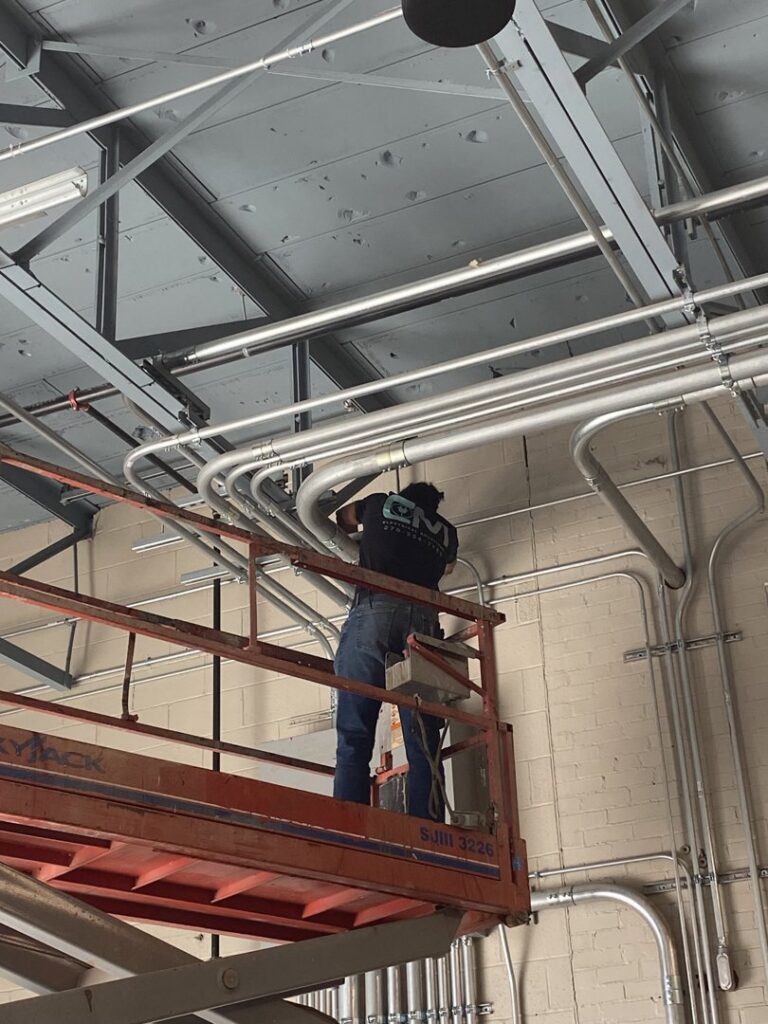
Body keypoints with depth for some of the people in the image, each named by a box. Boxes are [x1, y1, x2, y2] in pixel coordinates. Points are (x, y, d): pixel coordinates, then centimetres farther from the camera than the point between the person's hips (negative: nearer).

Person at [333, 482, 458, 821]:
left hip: (373, 611, -2)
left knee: (354, 736, -8)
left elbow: (344, 518, 44)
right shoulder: (446, 531, 28)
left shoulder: (381, 503, 23)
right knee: (422, 742, -1)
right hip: (422, 620, 2)